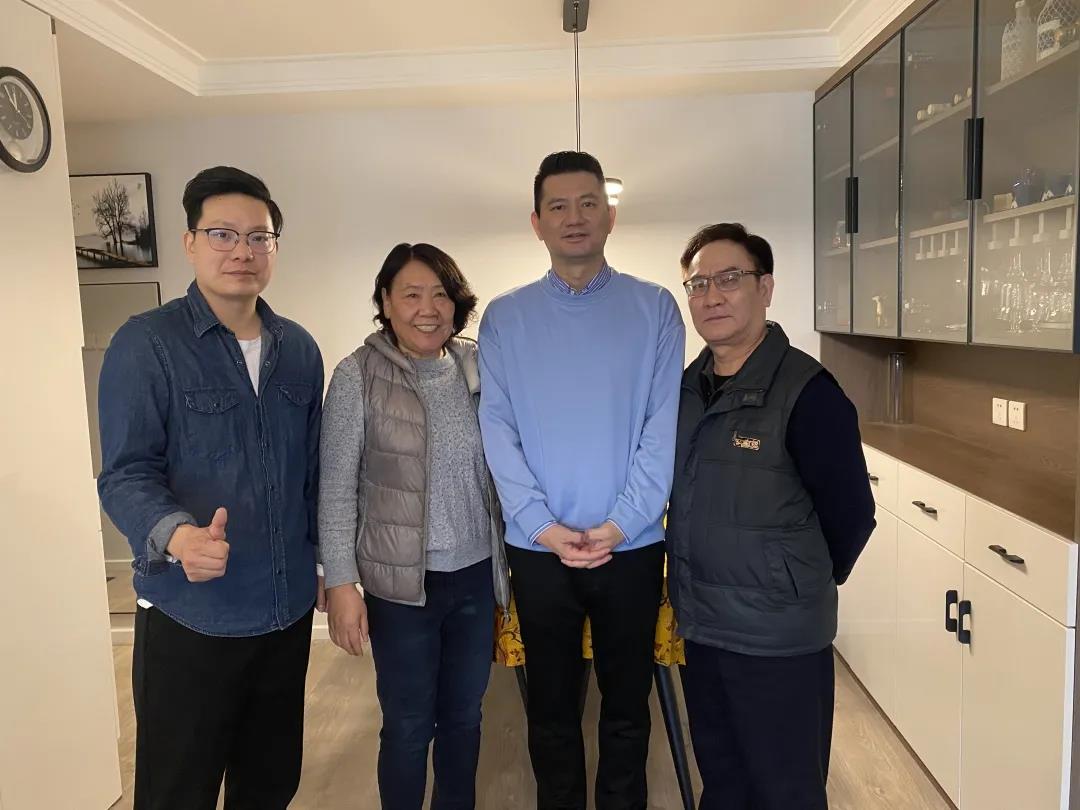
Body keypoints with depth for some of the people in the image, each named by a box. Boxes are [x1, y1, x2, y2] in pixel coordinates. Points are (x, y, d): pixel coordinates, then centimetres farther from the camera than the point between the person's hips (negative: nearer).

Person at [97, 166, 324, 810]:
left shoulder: (299, 348, 6)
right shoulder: (146, 343, -9)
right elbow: (127, 473, -14)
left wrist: (327, 562, 12)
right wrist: (177, 536, -33)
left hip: (289, 607, 5)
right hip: (190, 616, -4)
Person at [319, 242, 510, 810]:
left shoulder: (476, 365, 1)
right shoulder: (358, 376, -10)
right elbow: (336, 490, -8)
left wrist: (509, 557, 8)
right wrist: (340, 583, -11)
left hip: (477, 574, 4)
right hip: (402, 582, -3)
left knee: (463, 715, 19)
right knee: (409, 725, 11)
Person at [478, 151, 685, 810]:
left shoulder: (655, 309, 0)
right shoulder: (505, 318, 2)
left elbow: (664, 426, -6)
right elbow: (496, 428, -4)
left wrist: (617, 524, -14)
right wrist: (544, 526, -14)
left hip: (632, 547, 0)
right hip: (538, 549, 1)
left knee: (627, 707, 16)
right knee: (551, 708, 16)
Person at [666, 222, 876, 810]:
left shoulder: (807, 391, -17)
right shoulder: (685, 386, 2)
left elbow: (850, 514, -11)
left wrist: (802, 589, 0)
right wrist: (698, 588, 9)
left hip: (779, 639, -6)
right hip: (701, 628, 6)